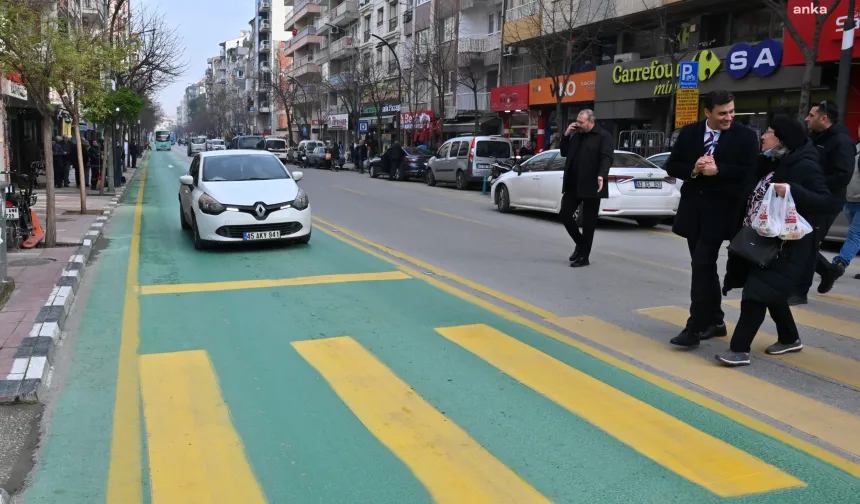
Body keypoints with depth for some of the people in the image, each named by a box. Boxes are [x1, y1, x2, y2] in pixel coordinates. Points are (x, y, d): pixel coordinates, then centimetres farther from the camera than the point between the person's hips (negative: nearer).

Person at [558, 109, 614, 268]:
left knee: (588, 222, 2)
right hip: (573, 184, 6)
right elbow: (564, 153, 18)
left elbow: (606, 158, -16)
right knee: (565, 215, 5)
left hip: (591, 186, -6)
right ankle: (580, 244, 26)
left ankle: (584, 256, 10)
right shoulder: (576, 135, 13)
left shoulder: (603, 136, -6)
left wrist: (601, 175, -33)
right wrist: (567, 135, 3)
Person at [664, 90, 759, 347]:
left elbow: (749, 172, -11)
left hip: (720, 211, -5)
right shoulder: (689, 132, 5)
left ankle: (694, 327, -7)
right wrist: (693, 170, -14)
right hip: (692, 208, 5)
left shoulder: (745, 136, -4)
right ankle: (714, 321, 26)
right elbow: (672, 166, 5)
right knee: (704, 266, 13)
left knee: (702, 266, -11)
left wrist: (718, 170, -22)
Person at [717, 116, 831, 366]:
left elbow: (825, 203, -18)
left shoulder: (805, 166, -11)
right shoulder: (772, 164, 12)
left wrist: (792, 191, -30)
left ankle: (739, 349, -10)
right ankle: (789, 339, 36)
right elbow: (755, 195, 17)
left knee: (758, 292, -12)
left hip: (787, 247, -9)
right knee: (770, 292, 18)